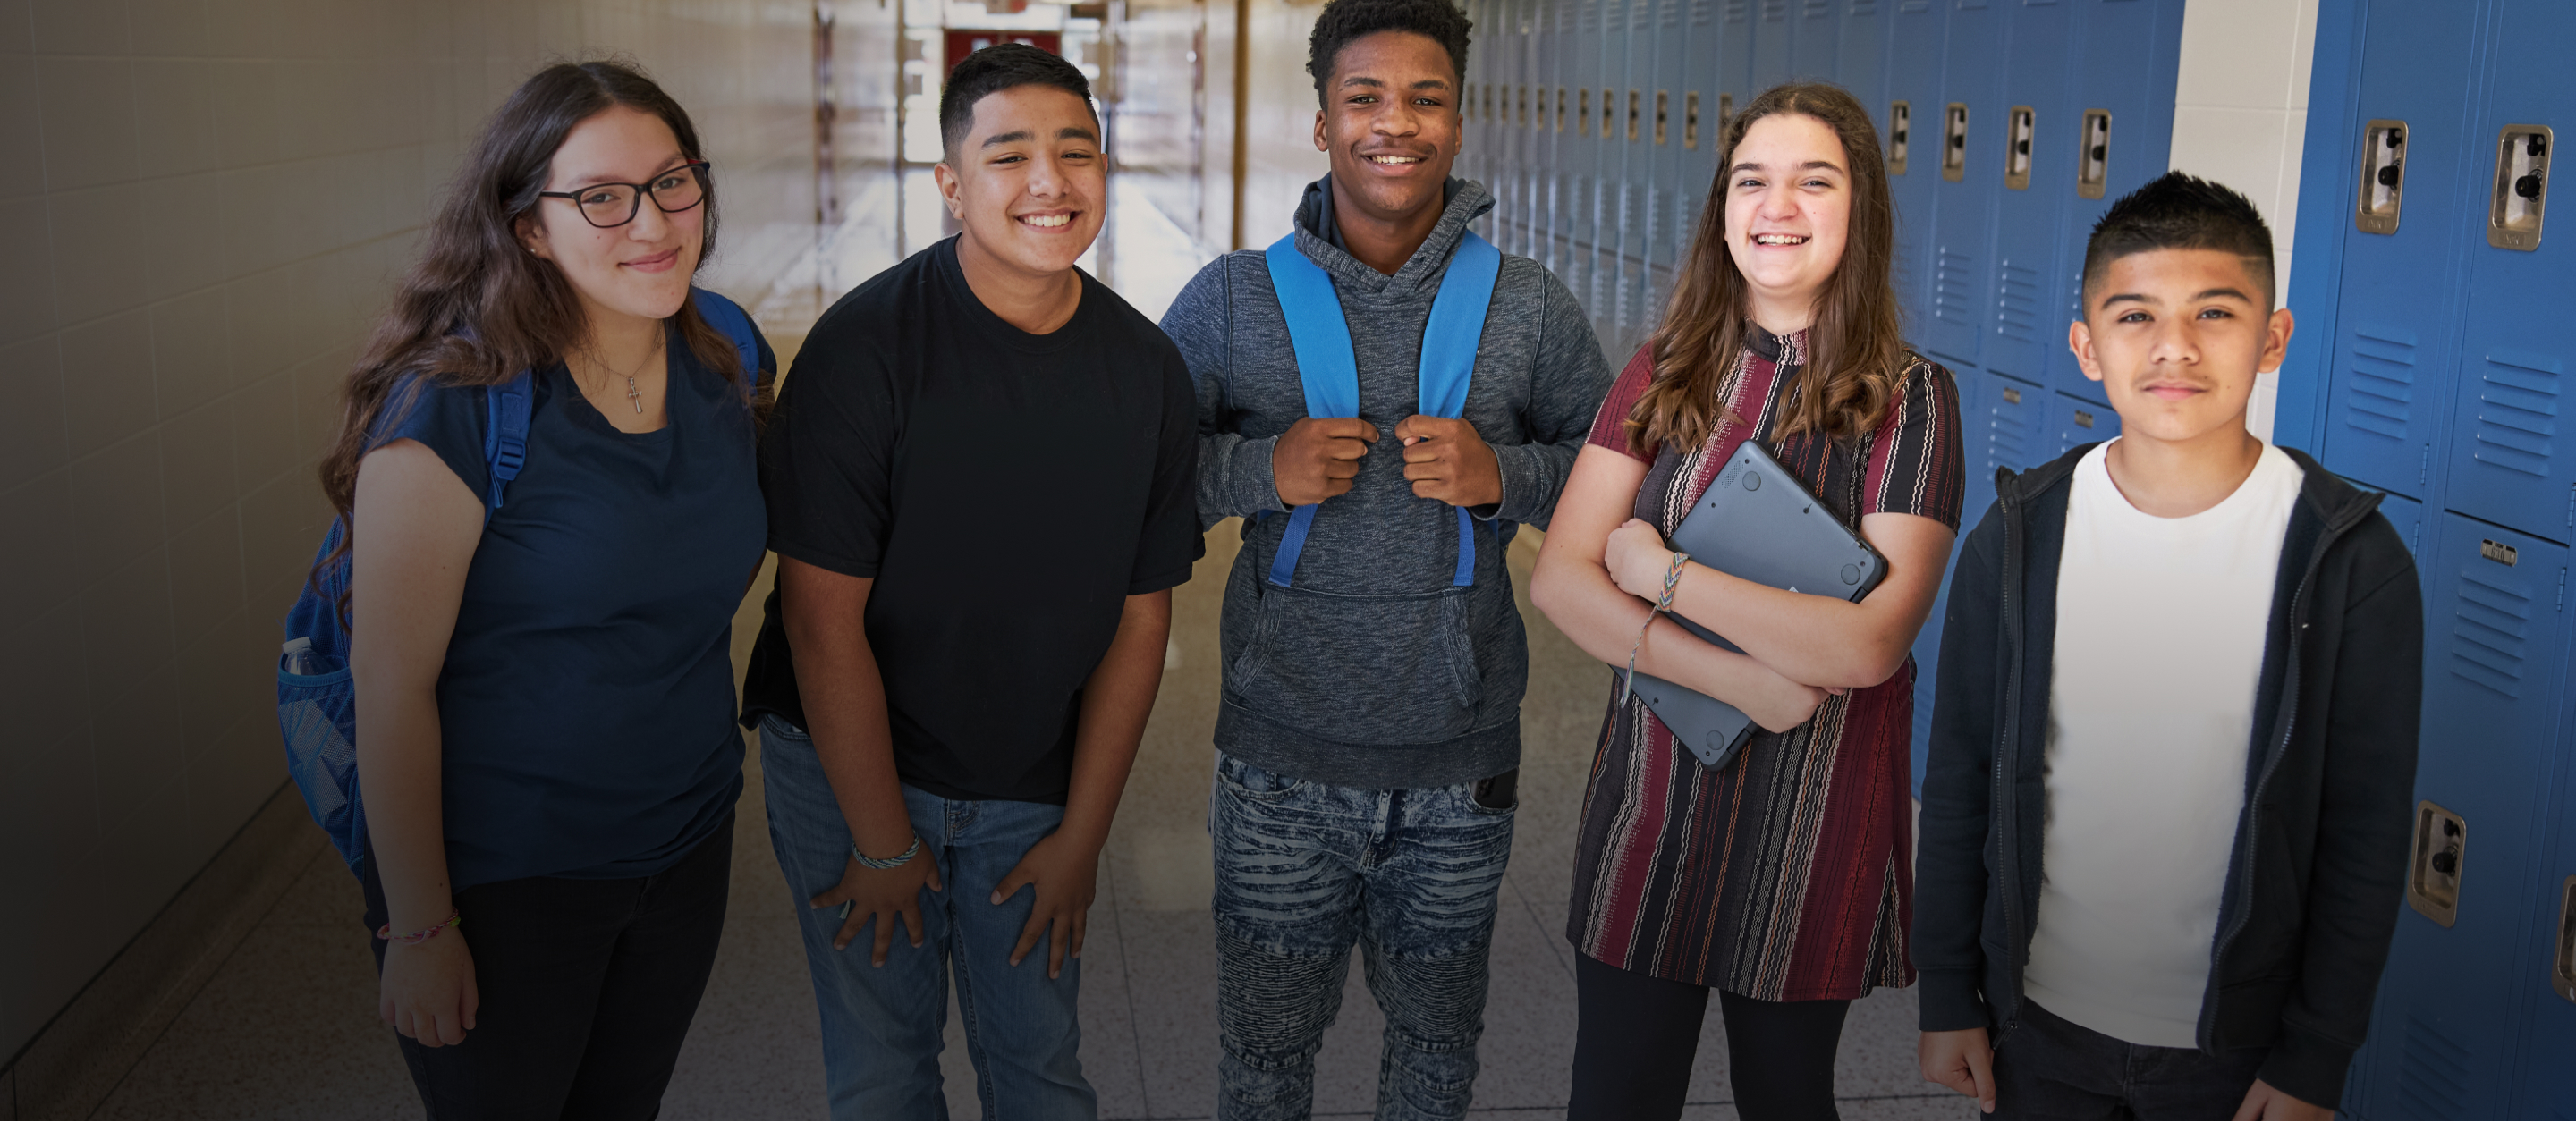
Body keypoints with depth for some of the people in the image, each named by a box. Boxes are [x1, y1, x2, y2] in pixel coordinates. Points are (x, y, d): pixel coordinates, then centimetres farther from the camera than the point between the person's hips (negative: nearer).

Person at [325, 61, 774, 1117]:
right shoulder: (454, 408, -21)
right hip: (501, 879, -5)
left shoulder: (726, 363, -2)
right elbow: (393, 685, -18)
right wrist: (419, 928, -15)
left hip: (687, 850, 6)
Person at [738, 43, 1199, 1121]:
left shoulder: (1147, 370, -6)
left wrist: (1082, 836, 1)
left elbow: (1140, 618, 0)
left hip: (1033, 790, 3)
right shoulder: (866, 343, -19)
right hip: (847, 767, -3)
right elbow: (824, 614, -16)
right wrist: (883, 843, -11)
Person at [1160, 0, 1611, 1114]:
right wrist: (1260, 470, -17)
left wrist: (1505, 475, -15)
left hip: (1460, 767, 1)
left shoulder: (1529, 307, -1)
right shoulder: (1233, 298, -3)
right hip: (1282, 759, -1)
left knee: (1438, 1032, 20)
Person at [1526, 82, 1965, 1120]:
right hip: (1652, 798, 2)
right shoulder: (1665, 373, 2)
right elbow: (1561, 580, -7)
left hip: (1811, 827, -2)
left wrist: (1662, 574, -14)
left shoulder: (1908, 398, -7)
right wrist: (1735, 677, -19)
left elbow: (1869, 644, -17)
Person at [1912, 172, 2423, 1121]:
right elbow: (1959, 780, -1)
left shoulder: (2356, 564, -12)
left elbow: (2366, 835, -7)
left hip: (2237, 1043, -1)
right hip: (2039, 1019, 2)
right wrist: (1947, 995, 2)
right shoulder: (2017, 540, -8)